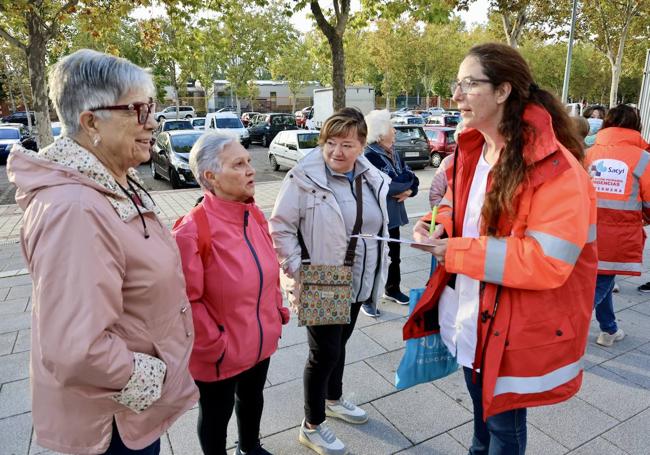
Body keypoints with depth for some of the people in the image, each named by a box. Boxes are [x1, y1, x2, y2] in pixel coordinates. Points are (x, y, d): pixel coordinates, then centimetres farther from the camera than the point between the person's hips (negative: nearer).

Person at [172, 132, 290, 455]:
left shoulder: (255, 215, -3)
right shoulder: (192, 230, -26)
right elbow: (187, 301, -22)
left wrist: (278, 311, 7)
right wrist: (213, 345, -17)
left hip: (261, 339, 7)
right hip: (219, 355, -7)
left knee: (252, 398, 29)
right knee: (217, 415, 19)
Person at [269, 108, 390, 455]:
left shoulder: (372, 178, 1)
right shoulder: (305, 178, -18)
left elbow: (380, 227, 13)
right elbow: (280, 228, -15)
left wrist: (379, 272, 13)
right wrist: (294, 276, -20)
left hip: (358, 283, 6)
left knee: (340, 342, 23)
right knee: (325, 351, 4)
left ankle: (333, 399, 48)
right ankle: (311, 427, 27)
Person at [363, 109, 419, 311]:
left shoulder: (393, 153, 9)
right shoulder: (369, 156, -16)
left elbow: (412, 178, 7)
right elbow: (385, 186, -26)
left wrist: (408, 190, -14)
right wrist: (405, 182, -9)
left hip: (392, 214, 8)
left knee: (394, 254, 20)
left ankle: (392, 289, 39)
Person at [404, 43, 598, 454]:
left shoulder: (556, 170, -24)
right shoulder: (471, 150, 1)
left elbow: (547, 261, -28)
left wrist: (456, 252, -26)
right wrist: (439, 225, -7)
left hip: (515, 333, -7)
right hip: (469, 320, 7)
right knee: (482, 412, 29)